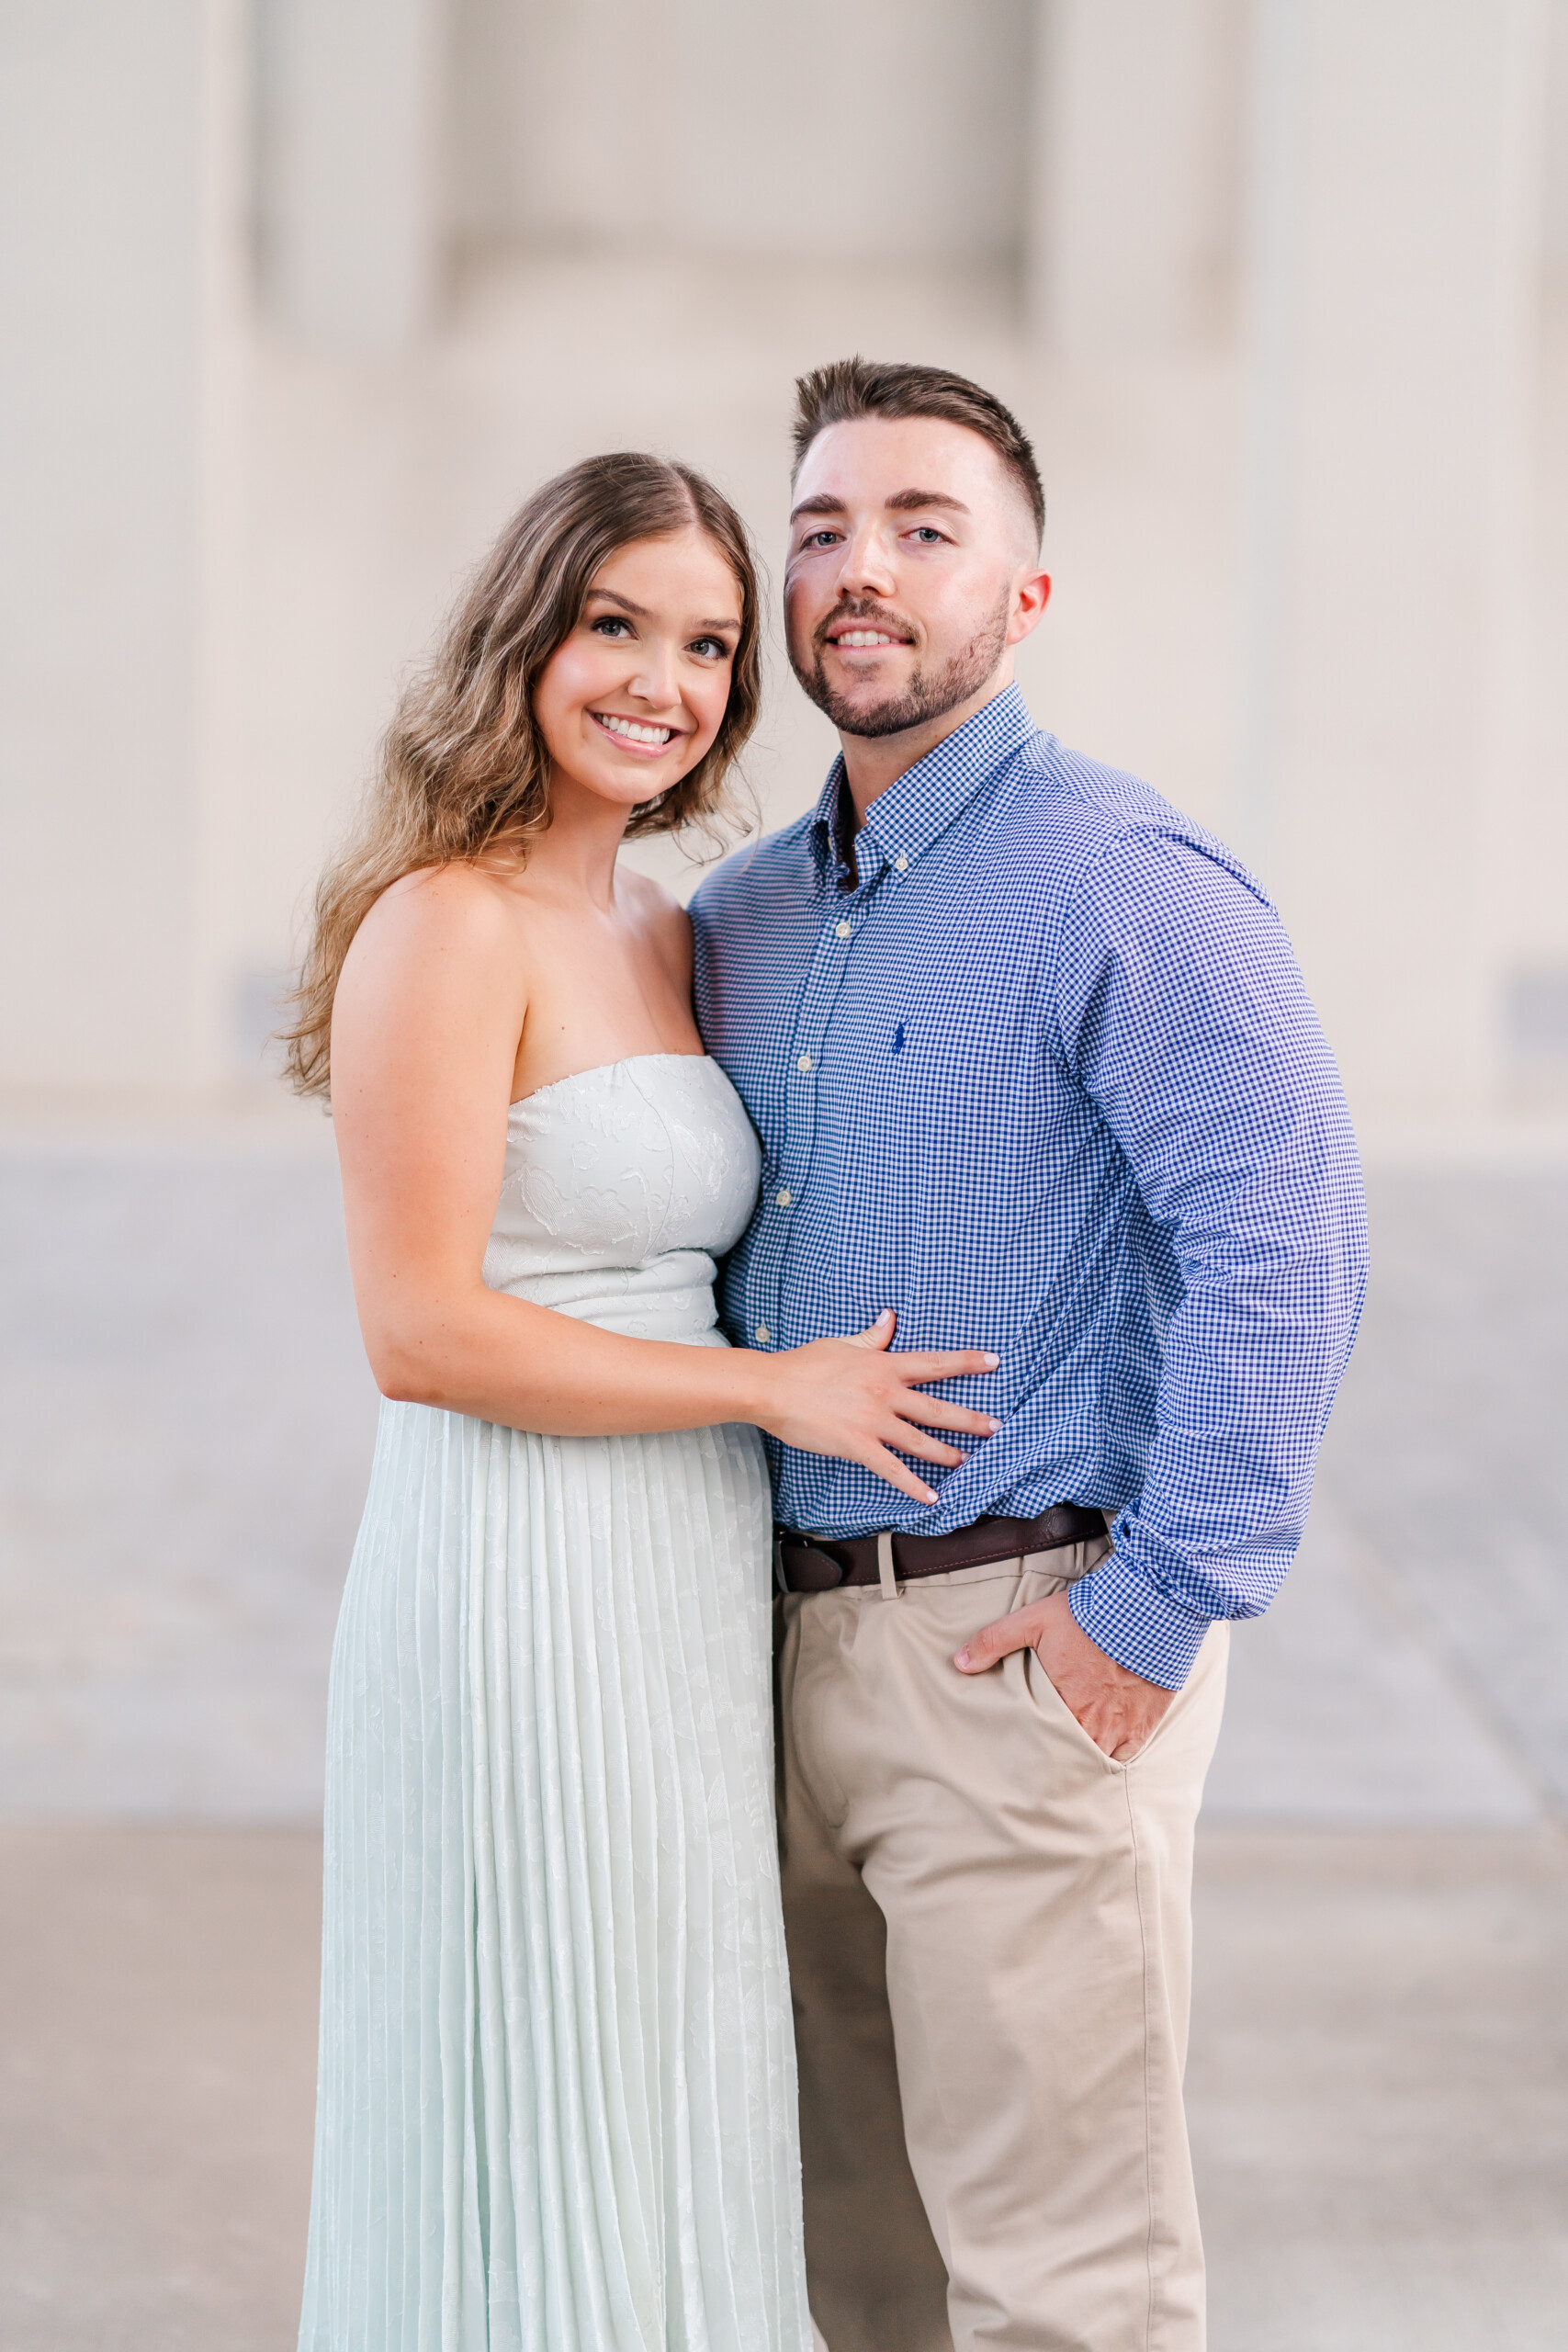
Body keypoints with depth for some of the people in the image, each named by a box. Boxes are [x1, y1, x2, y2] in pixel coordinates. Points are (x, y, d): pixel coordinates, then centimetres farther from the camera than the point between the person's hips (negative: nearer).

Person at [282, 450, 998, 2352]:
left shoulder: (667, 935, 13)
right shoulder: (448, 927, -13)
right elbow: (421, 1332, -18)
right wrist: (774, 1388, -13)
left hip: (684, 1602, 8)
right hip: (524, 1598, -8)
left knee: (668, 2142, 16)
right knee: (541, 2145, 1)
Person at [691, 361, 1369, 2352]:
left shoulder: (1124, 885, -12)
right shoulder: (741, 919, 13)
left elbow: (1286, 1253, -19)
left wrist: (1161, 1606, -19)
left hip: (1024, 1646, -8)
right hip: (799, 1639, 8)